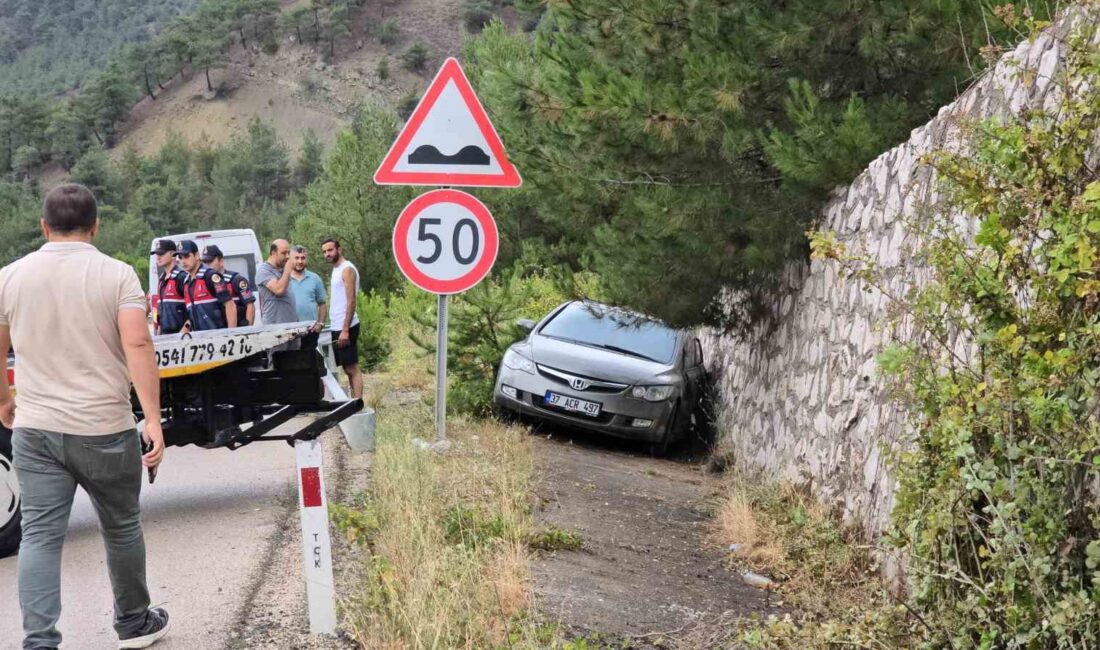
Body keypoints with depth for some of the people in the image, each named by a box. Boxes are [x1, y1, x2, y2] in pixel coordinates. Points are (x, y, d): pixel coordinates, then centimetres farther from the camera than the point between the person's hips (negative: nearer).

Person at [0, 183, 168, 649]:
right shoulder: (117, 275, -6)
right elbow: (137, 344, -17)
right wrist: (153, 419, -18)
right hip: (104, 430, -2)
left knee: (40, 535, 2)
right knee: (121, 528, 15)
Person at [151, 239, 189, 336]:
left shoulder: (182, 277, -11)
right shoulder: (161, 279, 18)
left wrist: (186, 328, -18)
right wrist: (159, 329, 20)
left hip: (179, 332, -9)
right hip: (164, 333, 9)